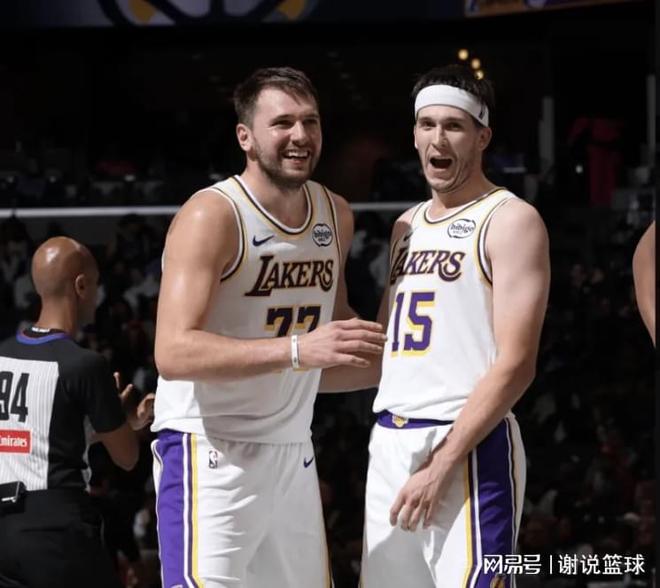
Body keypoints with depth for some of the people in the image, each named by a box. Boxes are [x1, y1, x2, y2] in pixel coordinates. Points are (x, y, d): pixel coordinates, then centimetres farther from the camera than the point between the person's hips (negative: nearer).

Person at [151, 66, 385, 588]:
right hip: (212, 451, -7)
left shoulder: (335, 215, 8)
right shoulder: (212, 216, -15)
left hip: (293, 452, 8)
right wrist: (297, 350, -34)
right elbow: (174, 353, -26)